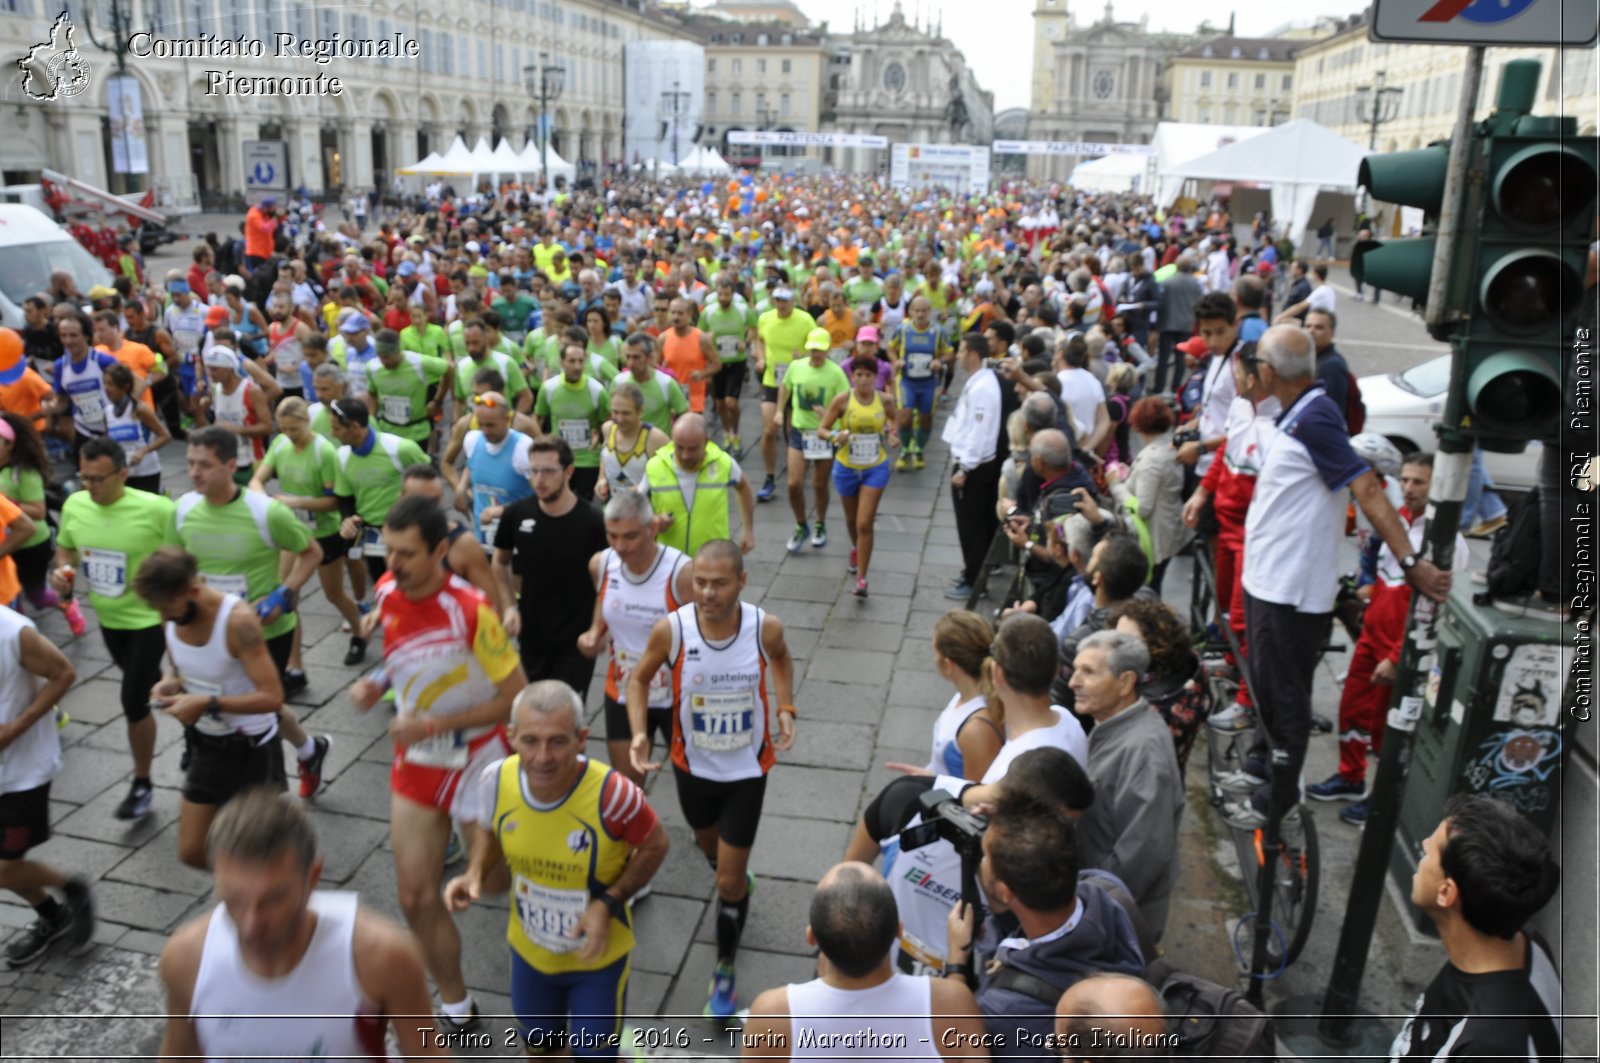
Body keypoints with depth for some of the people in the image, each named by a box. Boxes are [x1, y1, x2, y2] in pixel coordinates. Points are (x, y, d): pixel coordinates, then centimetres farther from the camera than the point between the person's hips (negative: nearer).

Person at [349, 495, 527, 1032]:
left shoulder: (470, 610, -26)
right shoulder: (387, 591, -7)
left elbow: (517, 698, -21)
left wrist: (433, 724, -23)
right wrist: (377, 682, -7)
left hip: (480, 759, -5)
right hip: (417, 761, 5)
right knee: (416, 897, 7)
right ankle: (455, 1006, 29)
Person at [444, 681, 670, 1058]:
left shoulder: (610, 794, -35)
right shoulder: (496, 781, -23)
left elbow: (655, 845, -16)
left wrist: (609, 903, -25)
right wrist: (475, 874, -17)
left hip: (597, 954, -4)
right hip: (528, 950, 4)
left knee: (595, 1055, 16)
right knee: (538, 1046, 29)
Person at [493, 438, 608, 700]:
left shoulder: (593, 522, -15)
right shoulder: (516, 514, -7)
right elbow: (500, 563, 11)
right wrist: (509, 607, -2)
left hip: (576, 644, -3)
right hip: (531, 638, 4)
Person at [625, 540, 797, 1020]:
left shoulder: (765, 627, -22)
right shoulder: (671, 629, -23)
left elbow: (781, 659, 4)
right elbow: (639, 678, -5)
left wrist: (784, 708, -10)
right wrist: (639, 733, -20)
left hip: (747, 768, -2)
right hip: (692, 764, 2)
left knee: (729, 881, 3)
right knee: (710, 846, 28)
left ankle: (724, 970, 27)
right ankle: (738, 884, 64)